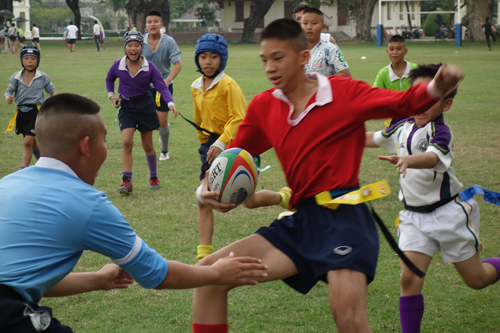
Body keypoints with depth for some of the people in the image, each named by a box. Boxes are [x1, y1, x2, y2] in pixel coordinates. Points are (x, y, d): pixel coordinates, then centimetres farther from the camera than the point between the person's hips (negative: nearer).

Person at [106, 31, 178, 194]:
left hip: (145, 106, 0)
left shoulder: (150, 67, -12)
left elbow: (162, 87, -16)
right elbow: (109, 78, 16)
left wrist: (170, 103, -31)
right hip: (126, 106, 0)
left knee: (147, 146, 8)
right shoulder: (118, 66, -7)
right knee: (127, 142, -16)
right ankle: (127, 181, -14)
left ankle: (154, 177, 29)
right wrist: (111, 95, 3)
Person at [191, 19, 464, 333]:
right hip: (299, 222, 6)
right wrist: (212, 187, 3)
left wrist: (436, 88, -29)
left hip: (344, 218, -6)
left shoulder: (344, 92, -2)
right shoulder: (263, 106, 10)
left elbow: (403, 103, -8)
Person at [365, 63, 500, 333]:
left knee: (476, 279, 7)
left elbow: (432, 158, -42)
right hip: (414, 216, 5)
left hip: (448, 212, -5)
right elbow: (372, 139, 24)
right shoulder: (401, 128, 2)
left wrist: (407, 160, -62)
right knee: (409, 278, -11)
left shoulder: (440, 132, -19)